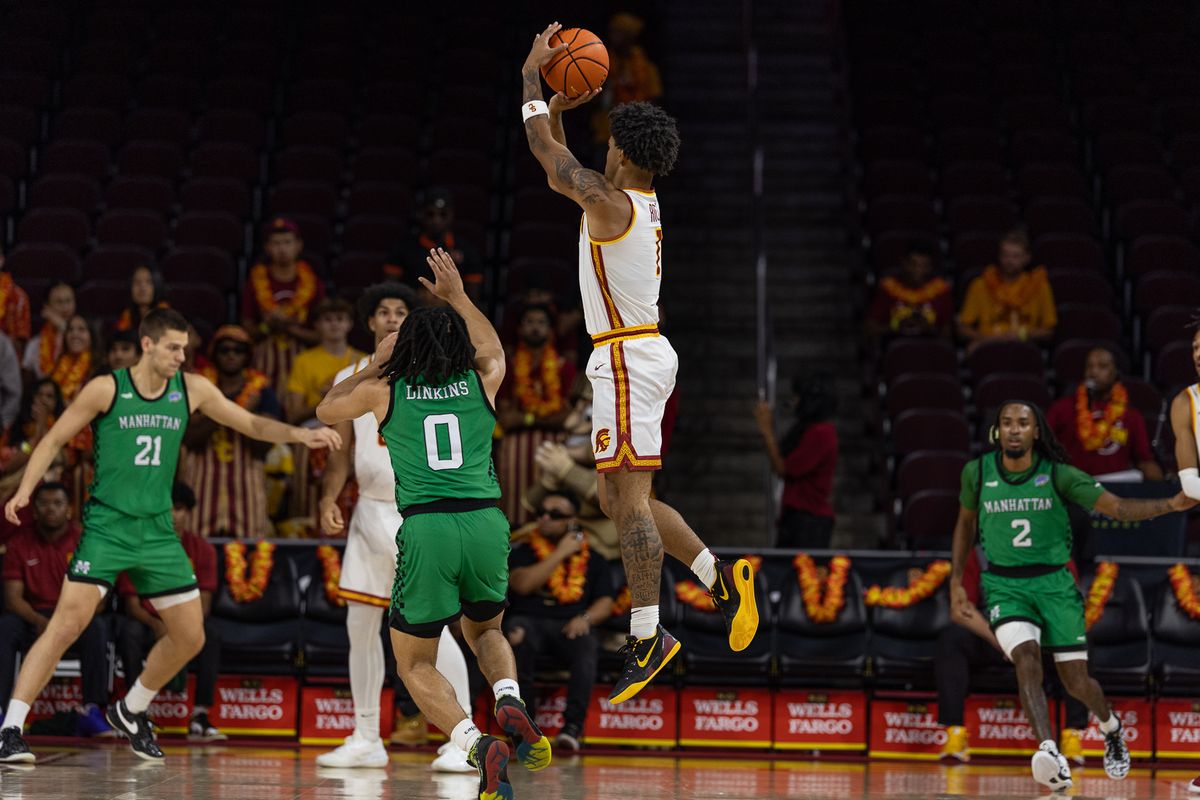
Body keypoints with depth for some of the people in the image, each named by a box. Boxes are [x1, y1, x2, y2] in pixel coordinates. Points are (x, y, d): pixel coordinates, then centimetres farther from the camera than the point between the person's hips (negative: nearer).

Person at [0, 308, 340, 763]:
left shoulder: (191, 390, 4)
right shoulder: (107, 390, -7)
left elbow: (252, 424, 10)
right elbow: (54, 440, 0)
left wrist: (298, 434, -6)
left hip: (158, 532, 5)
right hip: (106, 525, -5)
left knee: (190, 637, 7)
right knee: (66, 624, -17)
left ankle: (129, 712, 29)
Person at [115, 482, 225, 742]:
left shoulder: (202, 549, -4)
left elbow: (203, 603, -8)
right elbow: (132, 604, -12)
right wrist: (156, 625, -34)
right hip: (148, 621, -1)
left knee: (210, 634, -31)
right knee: (130, 632, -35)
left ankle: (200, 717, -32)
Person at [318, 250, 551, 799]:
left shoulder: (385, 389, 9)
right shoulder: (482, 382, 13)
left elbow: (326, 411, 30)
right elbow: (492, 347, 39)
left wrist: (374, 364, 37)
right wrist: (458, 296, 49)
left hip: (426, 529, -2)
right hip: (486, 523, 2)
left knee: (415, 663, 12)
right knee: (485, 631, 30)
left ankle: (478, 745, -14)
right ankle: (510, 702, -3)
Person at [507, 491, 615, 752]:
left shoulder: (592, 560, 20)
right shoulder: (523, 551, 16)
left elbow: (605, 602, 11)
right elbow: (522, 583, -4)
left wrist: (586, 618, -11)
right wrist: (561, 554, -2)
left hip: (571, 626, 1)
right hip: (530, 621, -1)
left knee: (587, 647, -35)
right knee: (517, 634, -37)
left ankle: (573, 725, -44)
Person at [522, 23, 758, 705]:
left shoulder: (610, 201, -15)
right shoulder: (644, 202, 13)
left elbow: (544, 148, -6)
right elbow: (556, 168, 27)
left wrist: (533, 73, 4)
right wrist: (559, 109, 17)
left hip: (629, 360, -10)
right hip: (642, 354, 10)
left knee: (629, 499, -9)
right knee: (620, 499, 14)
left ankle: (648, 640, -11)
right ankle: (723, 578, 12)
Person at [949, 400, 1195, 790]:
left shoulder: (1058, 475, -7)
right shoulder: (977, 473, -1)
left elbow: (1117, 507, -10)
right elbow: (965, 520, 18)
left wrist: (1170, 504, -25)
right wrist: (956, 580, 14)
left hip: (1055, 583, 0)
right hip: (1004, 587, 0)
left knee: (1077, 682, 1)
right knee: (1027, 660, -26)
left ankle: (1111, 728, 36)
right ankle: (1050, 757, -39)